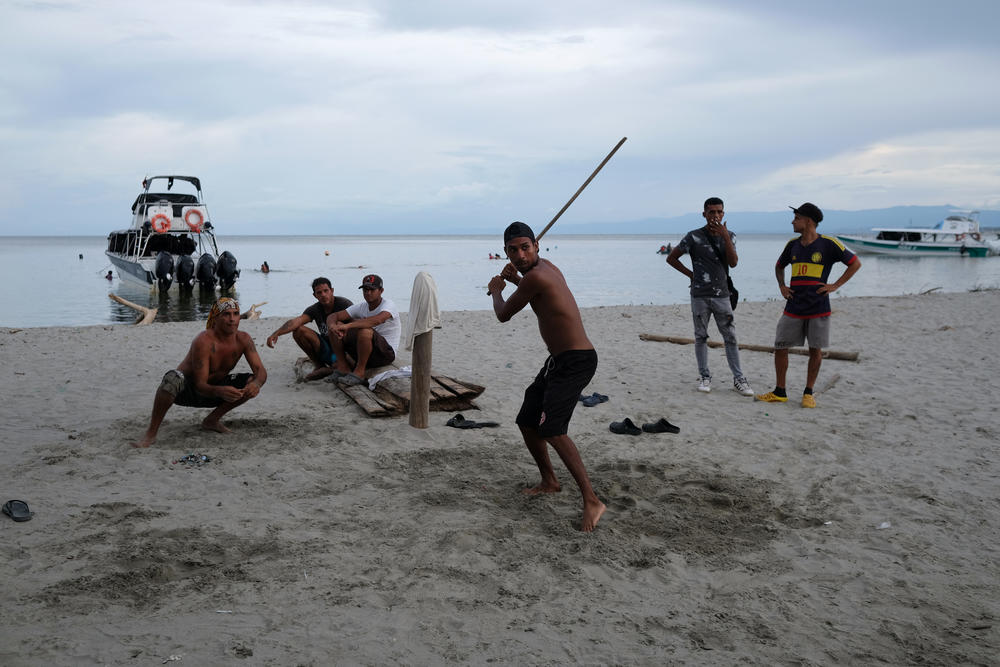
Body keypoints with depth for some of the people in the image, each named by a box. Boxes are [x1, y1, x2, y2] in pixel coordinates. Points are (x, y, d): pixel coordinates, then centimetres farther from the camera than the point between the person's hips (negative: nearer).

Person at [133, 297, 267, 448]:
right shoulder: (204, 341, -28)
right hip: (185, 390, -5)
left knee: (252, 383, -14)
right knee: (173, 377, -39)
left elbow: (261, 371, -14)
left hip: (213, 388, 5)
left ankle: (211, 420, 1)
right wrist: (220, 391, -51)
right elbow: (200, 386, -30)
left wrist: (256, 383, -39)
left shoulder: (243, 339, -11)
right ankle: (151, 434, -28)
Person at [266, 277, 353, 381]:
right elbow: (297, 321, -18)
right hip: (327, 349, 5)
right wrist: (276, 333, -35)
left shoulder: (344, 304, -12)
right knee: (298, 331, -11)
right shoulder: (315, 309, 0)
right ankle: (318, 365, 0)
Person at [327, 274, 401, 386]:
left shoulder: (389, 305, -14)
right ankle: (343, 367, -4)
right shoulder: (361, 307, 5)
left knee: (365, 331, -36)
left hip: (386, 352, -6)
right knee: (336, 325, -6)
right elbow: (333, 316, 0)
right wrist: (332, 325, -27)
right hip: (365, 352, 6)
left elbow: (378, 320, -37)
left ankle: (359, 372, -19)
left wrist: (348, 325, -42)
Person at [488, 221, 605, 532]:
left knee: (552, 430, -24)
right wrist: (516, 279, 21)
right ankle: (549, 482, 35)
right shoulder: (546, 266, 10)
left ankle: (591, 501, -21)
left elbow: (503, 315, -6)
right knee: (527, 422, 18)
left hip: (576, 361, -11)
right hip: (558, 360, 11)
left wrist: (496, 291, 14)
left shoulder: (535, 276, -20)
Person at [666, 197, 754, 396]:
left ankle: (738, 379, 6)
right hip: (700, 295, -2)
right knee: (701, 337, 5)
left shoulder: (729, 236, 6)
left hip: (721, 295, 2)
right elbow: (671, 258, 4)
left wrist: (725, 237, -18)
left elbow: (733, 263, -10)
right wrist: (691, 274, 1)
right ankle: (705, 377, 15)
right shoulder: (694, 237, -3)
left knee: (730, 337, 1)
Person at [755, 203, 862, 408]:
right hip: (793, 308, 4)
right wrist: (782, 286, 10)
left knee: (815, 351, 4)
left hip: (818, 308, -4)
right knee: (780, 347, 2)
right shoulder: (793, 244, 9)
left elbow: (855, 263, 0)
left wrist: (835, 286, -6)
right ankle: (779, 392, 13)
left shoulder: (828, 244, -6)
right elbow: (779, 266, 27)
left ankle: (808, 393, 17)